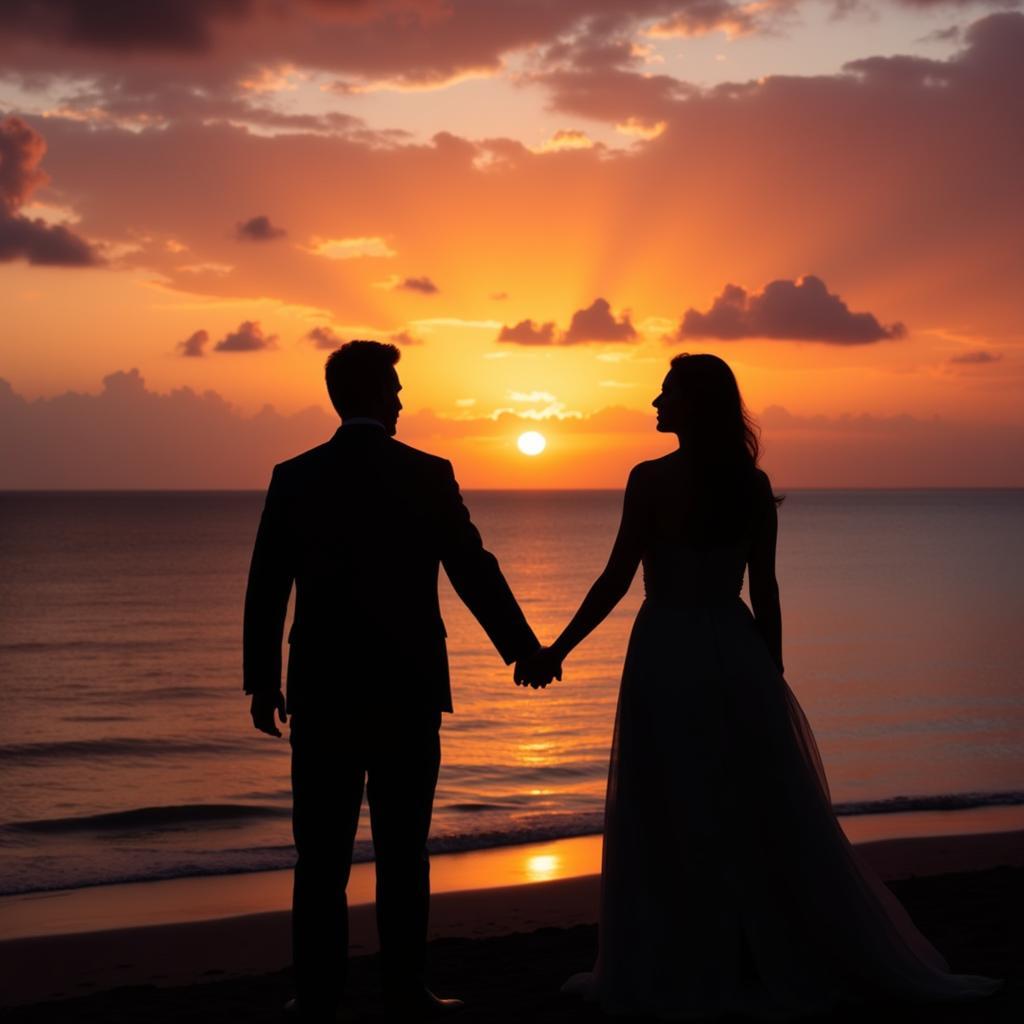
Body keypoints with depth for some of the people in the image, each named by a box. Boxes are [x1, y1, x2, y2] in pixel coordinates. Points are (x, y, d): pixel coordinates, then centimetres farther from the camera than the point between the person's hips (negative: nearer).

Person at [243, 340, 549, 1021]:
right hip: (408, 690, -1)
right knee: (402, 849, 7)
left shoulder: (295, 478, -1)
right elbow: (474, 571, -2)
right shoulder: (428, 475, -5)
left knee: (322, 851, 5)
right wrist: (524, 647, 10)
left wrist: (263, 681, 9)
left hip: (323, 691, 1)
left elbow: (266, 588, 1)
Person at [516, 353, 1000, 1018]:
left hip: (667, 657, -4)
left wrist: (557, 651, -3)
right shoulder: (753, 484, 2)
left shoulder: (652, 480, -10)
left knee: (670, 822, 5)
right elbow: (765, 589, 4)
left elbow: (617, 580, -10)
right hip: (736, 656, 4)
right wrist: (773, 674, 11)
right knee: (769, 816, 12)